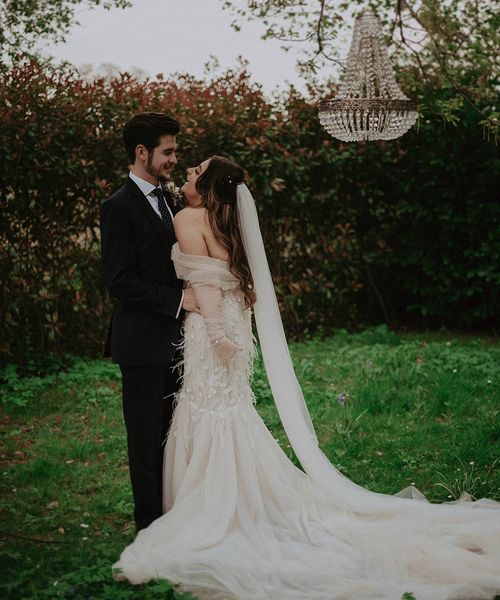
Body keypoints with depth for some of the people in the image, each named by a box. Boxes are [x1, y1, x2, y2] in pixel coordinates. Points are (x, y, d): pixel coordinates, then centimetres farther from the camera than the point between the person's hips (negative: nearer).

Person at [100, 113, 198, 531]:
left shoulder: (169, 202, 13)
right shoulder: (119, 207, -13)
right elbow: (120, 282, -18)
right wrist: (179, 299, -22)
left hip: (174, 339, 7)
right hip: (142, 342, -7)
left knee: (168, 430, 13)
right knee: (146, 432, 3)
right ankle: (150, 523, 14)